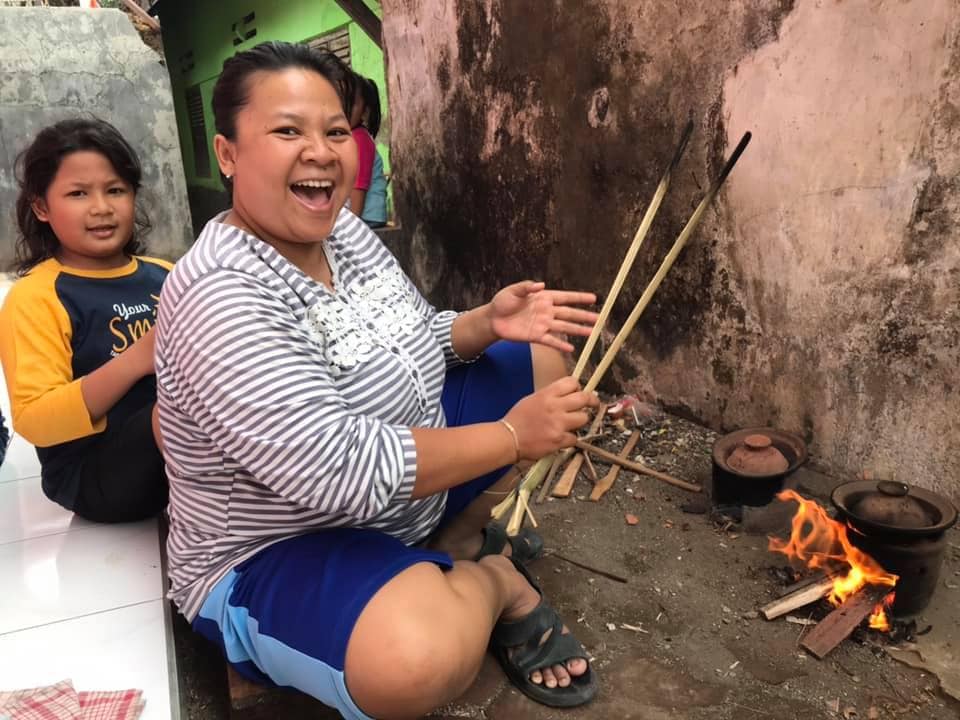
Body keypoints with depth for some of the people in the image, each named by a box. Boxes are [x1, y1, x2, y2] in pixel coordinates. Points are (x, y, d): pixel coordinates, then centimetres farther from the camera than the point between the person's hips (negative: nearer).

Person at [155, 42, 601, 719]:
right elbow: (343, 472, -35)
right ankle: (495, 576, -3)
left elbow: (411, 345, 11)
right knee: (419, 657, -40)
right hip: (279, 551, -8)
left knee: (547, 356, 9)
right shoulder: (222, 300, -28)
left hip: (401, 496, 9)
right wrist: (512, 435, -25)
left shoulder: (345, 230, -2)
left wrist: (486, 321, -10)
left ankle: (460, 546, 6)